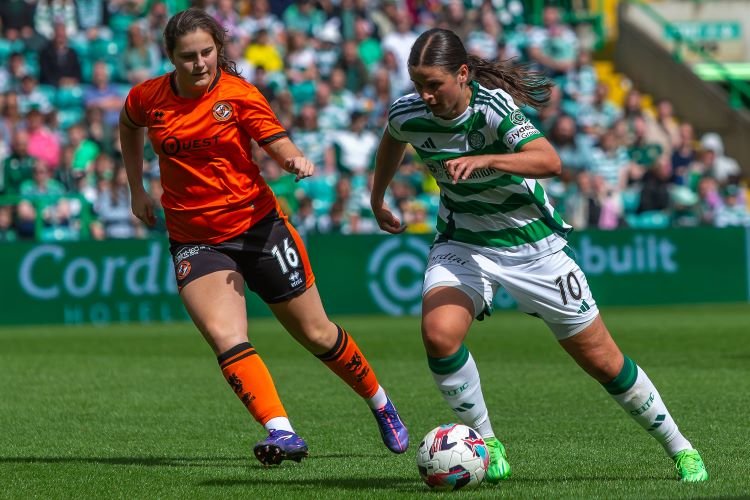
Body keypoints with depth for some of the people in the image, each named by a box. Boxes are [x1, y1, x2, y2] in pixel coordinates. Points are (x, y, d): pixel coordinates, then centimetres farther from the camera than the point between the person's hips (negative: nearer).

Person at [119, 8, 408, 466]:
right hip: (195, 240, 1)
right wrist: (137, 190, 18)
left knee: (316, 334, 8)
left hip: (257, 225, -1)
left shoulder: (238, 94, -9)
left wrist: (296, 160, -36)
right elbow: (129, 127, 21)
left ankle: (382, 406, 33)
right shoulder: (147, 98, -2)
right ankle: (282, 434, -32)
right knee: (226, 337, -25)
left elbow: (278, 143, -13)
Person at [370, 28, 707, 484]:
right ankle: (487, 445, -8)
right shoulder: (407, 114, -12)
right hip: (462, 244, 3)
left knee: (602, 360, 3)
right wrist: (377, 201, 28)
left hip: (532, 244, -3)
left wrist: (486, 160, -56)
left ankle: (679, 447, 23)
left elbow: (550, 161, -42)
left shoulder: (495, 107, -26)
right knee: (439, 334, -27)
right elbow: (391, 141, 15)